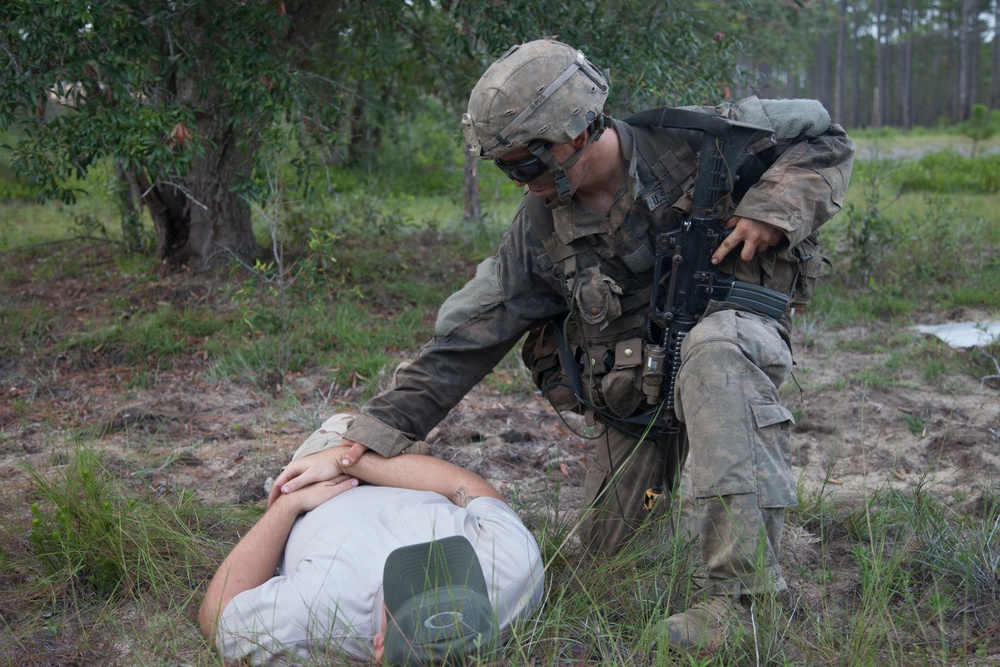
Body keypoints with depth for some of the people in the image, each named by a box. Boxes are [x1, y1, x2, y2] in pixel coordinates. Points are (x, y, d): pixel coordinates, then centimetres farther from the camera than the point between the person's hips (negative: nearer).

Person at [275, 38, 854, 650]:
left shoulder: (695, 144, -17)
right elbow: (469, 337, -7)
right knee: (605, 543, 11)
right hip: (637, 387, 5)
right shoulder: (540, 231, -8)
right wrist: (377, 431, -13)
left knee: (712, 350, -40)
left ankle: (745, 588, -38)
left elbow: (825, 142, -4)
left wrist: (772, 209, -23)